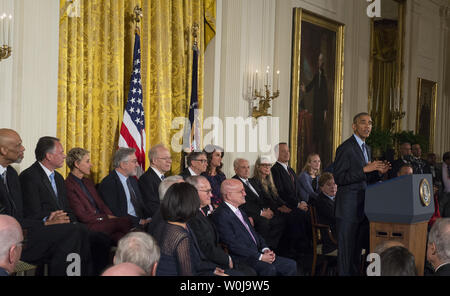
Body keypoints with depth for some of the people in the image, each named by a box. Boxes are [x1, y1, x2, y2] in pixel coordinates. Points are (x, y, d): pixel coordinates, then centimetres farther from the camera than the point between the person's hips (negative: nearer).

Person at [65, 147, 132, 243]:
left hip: (101, 221, 7)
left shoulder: (88, 182, 24)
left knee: (119, 236, -26)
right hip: (88, 226, -7)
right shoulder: (68, 186, -6)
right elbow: (82, 216, -10)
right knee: (125, 221, -27)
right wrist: (106, 217, -8)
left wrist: (110, 216, -1)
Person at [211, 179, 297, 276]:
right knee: (269, 269, -33)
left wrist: (265, 249, 2)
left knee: (291, 265, -3)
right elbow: (233, 245, -18)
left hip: (257, 253, 9)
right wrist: (260, 257, -16)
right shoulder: (220, 215, -12)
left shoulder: (240, 211, 17)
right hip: (243, 260, -9)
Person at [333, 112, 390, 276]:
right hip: (348, 208, -8)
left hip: (362, 207, 9)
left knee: (357, 250, 13)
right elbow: (339, 178, -18)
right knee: (346, 250, -4)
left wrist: (379, 172, 4)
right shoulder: (345, 148, -11)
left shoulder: (367, 148, 17)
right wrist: (365, 169, -21)